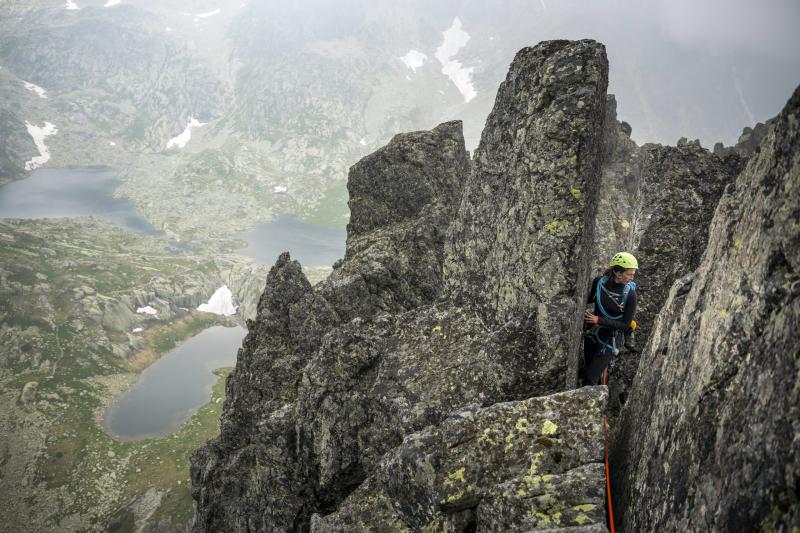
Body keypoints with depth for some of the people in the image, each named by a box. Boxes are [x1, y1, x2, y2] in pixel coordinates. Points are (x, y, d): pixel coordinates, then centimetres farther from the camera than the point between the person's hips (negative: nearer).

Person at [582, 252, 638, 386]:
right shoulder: (599, 281, -9)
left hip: (610, 340, -4)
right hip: (592, 334, 4)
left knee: (591, 378, -7)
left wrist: (599, 320, -22)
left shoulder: (630, 294, -18)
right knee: (587, 373, 12)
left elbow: (625, 325, -14)